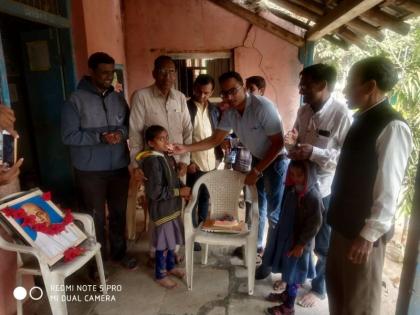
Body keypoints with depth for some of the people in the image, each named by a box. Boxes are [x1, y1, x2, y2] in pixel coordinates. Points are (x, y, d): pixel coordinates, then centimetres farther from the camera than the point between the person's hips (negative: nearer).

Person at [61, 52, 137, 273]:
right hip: (90, 171, -4)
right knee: (95, 217, 9)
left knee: (119, 213, 16)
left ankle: (119, 252, 37)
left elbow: (130, 125, 10)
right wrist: (100, 137, -23)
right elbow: (68, 136, -12)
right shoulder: (75, 100, -9)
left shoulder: (118, 98, 5)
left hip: (119, 167, 4)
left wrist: (121, 133, -13)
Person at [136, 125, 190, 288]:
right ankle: (160, 275, 27)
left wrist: (183, 190, -1)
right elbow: (155, 191, -27)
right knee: (163, 244, 7)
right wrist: (179, 192, -21)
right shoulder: (152, 161, -23)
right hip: (162, 209, -8)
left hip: (172, 206, 9)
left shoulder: (167, 157, 5)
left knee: (172, 240, 22)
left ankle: (170, 266, 42)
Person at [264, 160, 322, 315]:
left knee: (294, 273, 10)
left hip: (299, 241, -7)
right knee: (288, 270, 24)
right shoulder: (292, 188, -3)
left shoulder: (313, 196, -25)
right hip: (286, 235, 7)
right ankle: (287, 294, 45)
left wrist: (301, 244, -16)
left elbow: (314, 224, -20)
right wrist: (280, 232, 15)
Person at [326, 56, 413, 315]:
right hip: (344, 223, 8)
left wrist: (369, 234, -21)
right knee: (336, 285, 23)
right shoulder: (362, 119, 9)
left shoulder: (392, 126, -19)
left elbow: (389, 188, -22)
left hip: (363, 231, -8)